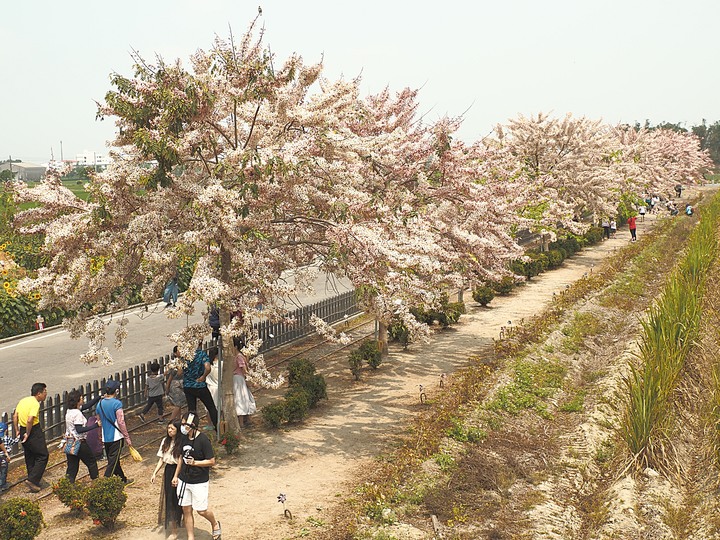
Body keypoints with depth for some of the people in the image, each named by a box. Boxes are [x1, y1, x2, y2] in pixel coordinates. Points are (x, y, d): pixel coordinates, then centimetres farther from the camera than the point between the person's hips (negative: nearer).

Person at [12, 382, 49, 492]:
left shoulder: (23, 400, 8)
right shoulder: (35, 403, -18)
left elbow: (15, 416, 10)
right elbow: (30, 420, -28)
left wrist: (17, 431, 13)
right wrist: (28, 434, -17)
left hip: (23, 430, 9)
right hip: (34, 431, -9)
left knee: (29, 457, 19)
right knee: (42, 456, 2)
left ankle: (32, 481, 27)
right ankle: (32, 480, -4)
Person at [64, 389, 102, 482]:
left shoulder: (69, 410, 7)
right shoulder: (77, 413, -20)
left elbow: (87, 405, 13)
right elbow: (79, 430, -25)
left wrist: (100, 397, 9)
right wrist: (95, 426, -24)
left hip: (69, 443, 8)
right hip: (79, 443, -8)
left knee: (72, 466, 11)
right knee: (92, 462, 12)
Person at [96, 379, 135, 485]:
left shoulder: (100, 403, 5)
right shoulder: (117, 403, -16)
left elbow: (99, 421, 14)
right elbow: (121, 422, -19)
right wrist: (127, 438, -12)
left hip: (105, 438, 7)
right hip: (116, 437, -7)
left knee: (114, 461, 18)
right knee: (113, 462, -2)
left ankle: (123, 480, 34)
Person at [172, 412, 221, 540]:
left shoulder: (203, 440, -18)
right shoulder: (184, 438, 3)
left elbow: (212, 462, -15)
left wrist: (195, 462, -23)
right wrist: (176, 475, 15)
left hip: (199, 482, -6)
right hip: (184, 480, 6)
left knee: (202, 510, 2)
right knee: (186, 510, 9)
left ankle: (215, 525, 31)